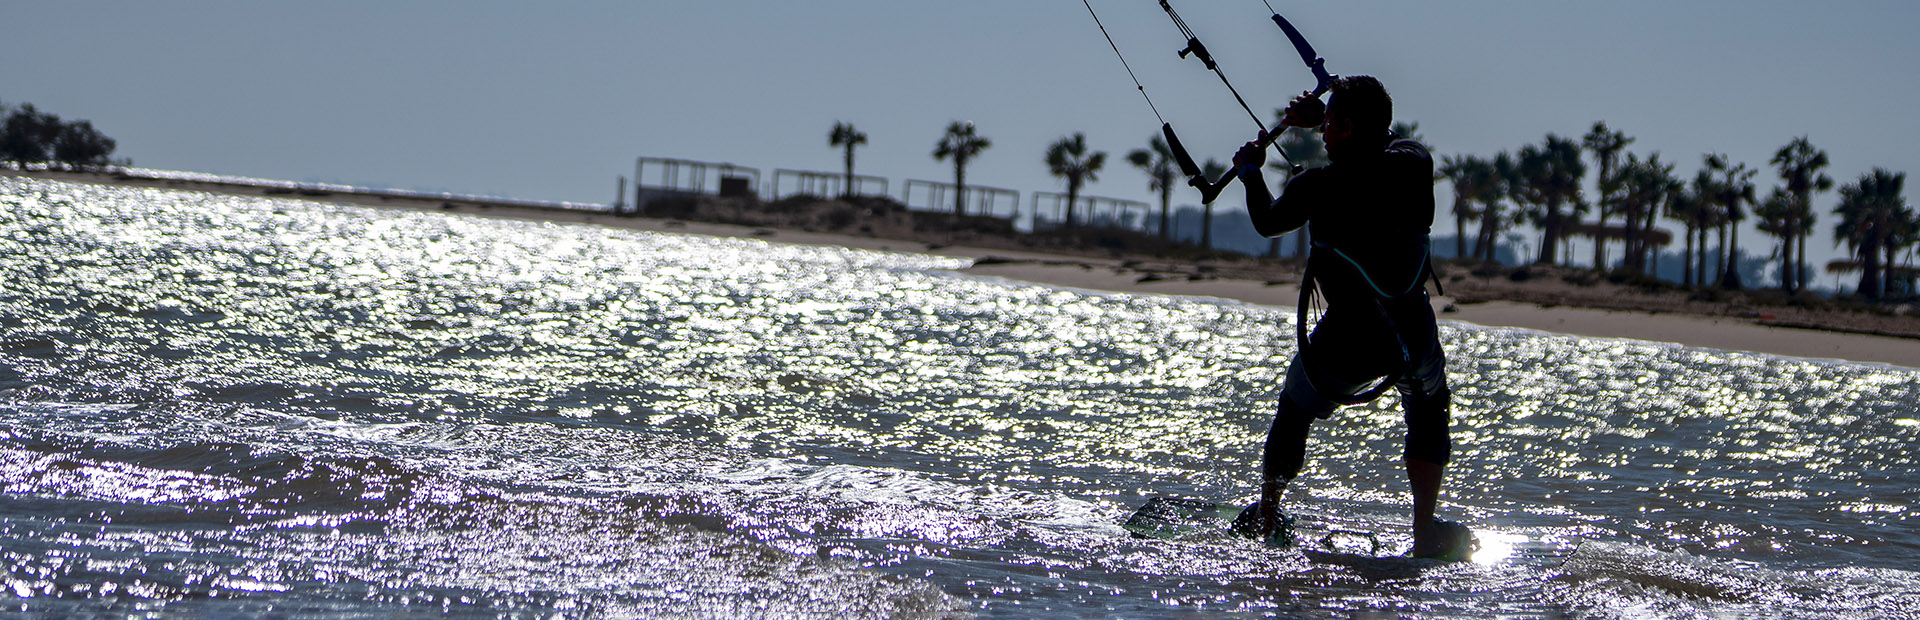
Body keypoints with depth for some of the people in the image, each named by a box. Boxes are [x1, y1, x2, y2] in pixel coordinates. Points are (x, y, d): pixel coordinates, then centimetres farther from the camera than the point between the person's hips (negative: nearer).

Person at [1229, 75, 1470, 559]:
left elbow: (1268, 223, 10)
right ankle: (1426, 531, 14)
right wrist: (1323, 116, 30)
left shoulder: (1317, 187, -12)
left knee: (1293, 414, 26)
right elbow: (1382, 141, 22)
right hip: (1414, 337, 3)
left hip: (1345, 345, -3)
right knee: (1429, 410, 31)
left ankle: (1264, 523, 38)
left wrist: (1251, 174, 29)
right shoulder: (1414, 165, -4)